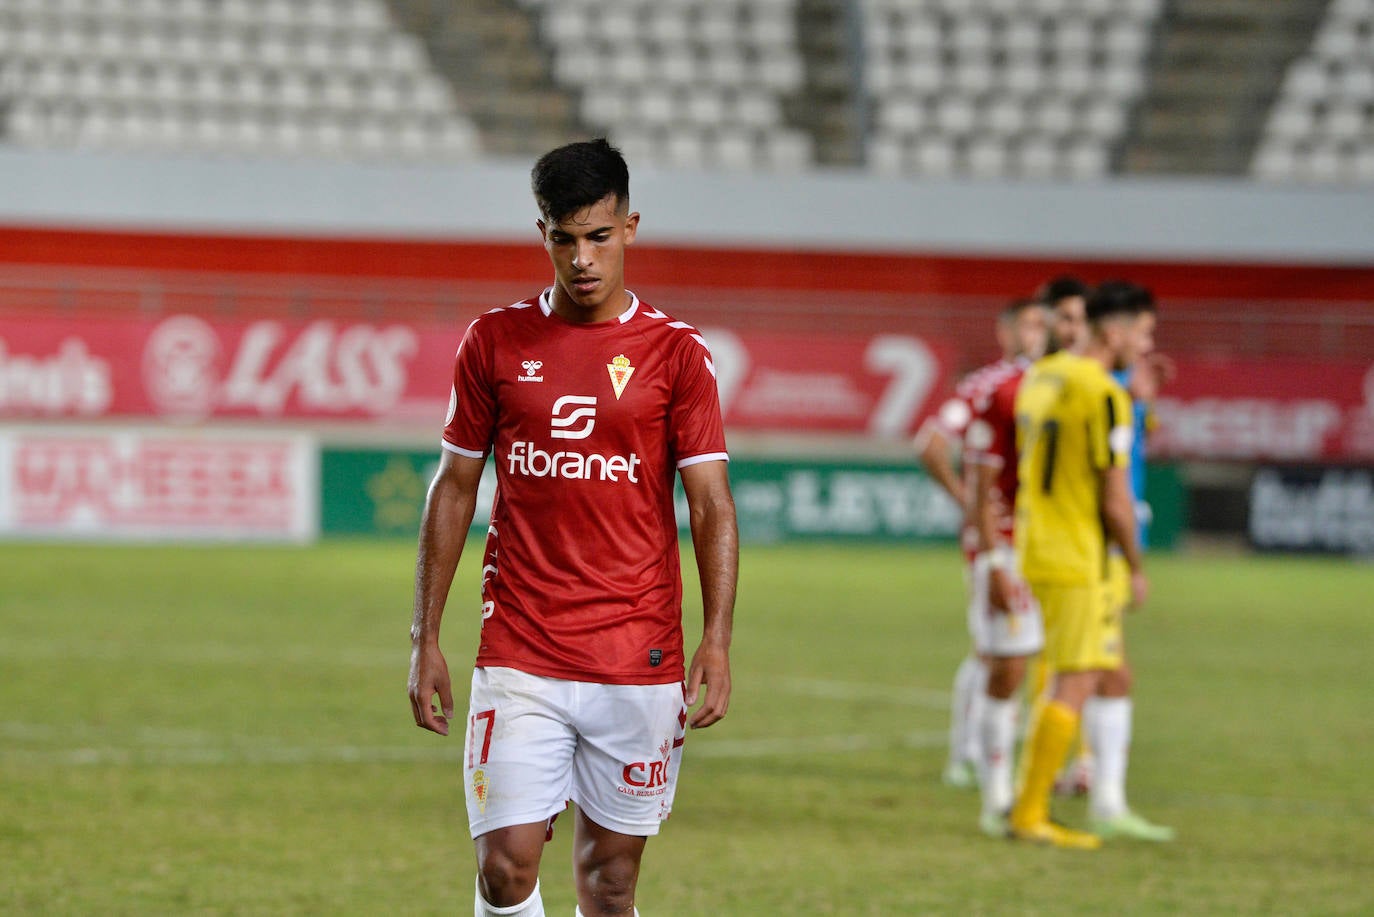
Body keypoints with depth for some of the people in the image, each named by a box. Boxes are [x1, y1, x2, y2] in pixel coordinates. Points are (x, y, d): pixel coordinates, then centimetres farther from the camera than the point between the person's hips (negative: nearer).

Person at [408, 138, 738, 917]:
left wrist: (718, 639, -14)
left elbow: (713, 504, -2)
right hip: (519, 656, 1)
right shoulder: (495, 343, 5)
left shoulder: (676, 353, 1)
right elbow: (454, 490, 11)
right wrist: (427, 637, 7)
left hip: (639, 663, 0)